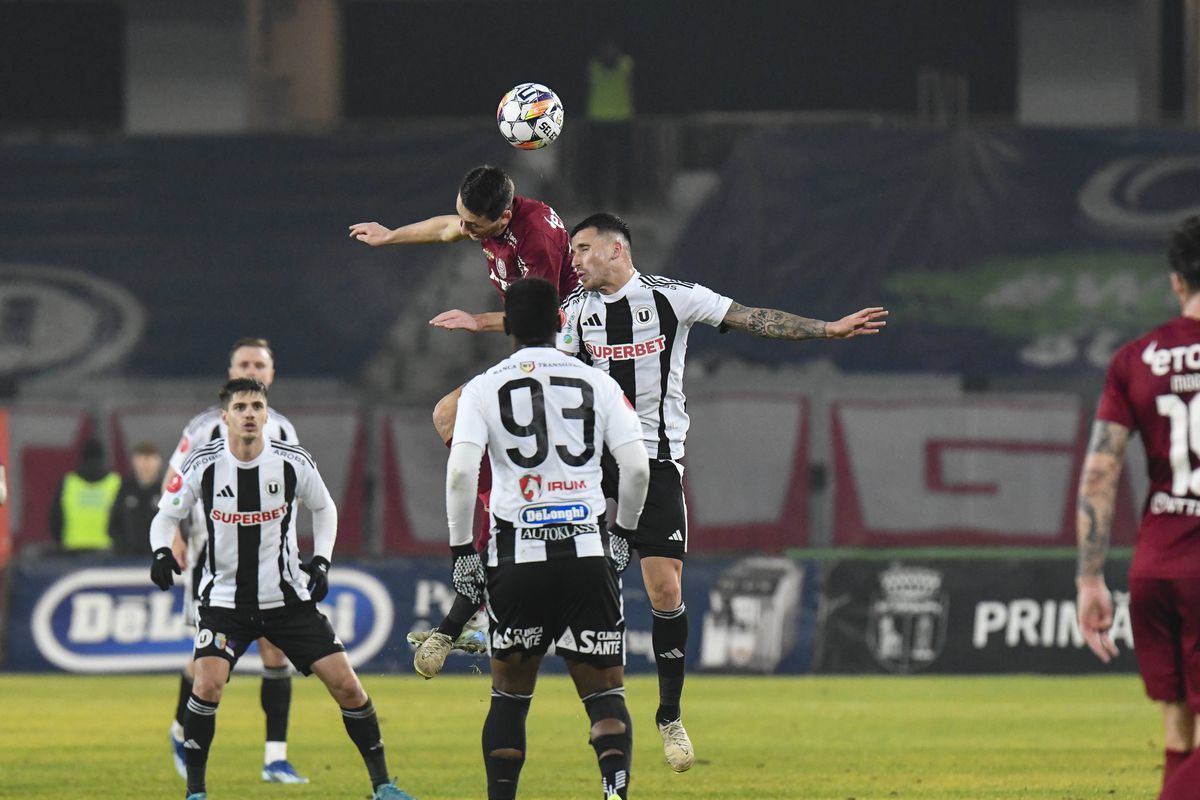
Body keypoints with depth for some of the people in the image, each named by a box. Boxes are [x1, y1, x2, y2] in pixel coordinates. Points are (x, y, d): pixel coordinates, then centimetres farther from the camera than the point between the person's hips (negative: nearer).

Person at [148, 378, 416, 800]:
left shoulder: (294, 462, -8)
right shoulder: (203, 465, -11)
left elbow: (324, 508, 11)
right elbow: (167, 515, 3)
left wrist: (322, 559, -2)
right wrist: (161, 551, -17)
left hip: (288, 597, 1)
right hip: (225, 598, -1)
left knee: (345, 683, -4)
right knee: (207, 684, -23)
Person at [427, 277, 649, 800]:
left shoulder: (484, 388, 2)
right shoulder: (598, 384, 6)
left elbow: (461, 471, -9)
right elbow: (637, 468, 1)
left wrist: (462, 549, 0)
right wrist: (624, 532, 16)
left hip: (518, 558, 0)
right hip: (589, 553, 0)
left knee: (510, 695, 14)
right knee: (605, 693, 2)